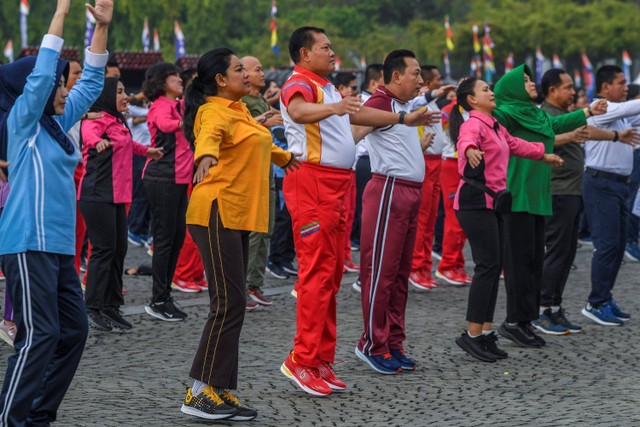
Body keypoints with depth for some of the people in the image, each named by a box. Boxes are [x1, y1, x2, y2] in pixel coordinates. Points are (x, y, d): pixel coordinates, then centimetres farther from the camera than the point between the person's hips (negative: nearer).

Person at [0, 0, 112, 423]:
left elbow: (91, 83, 19)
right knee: (39, 335, -13)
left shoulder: (57, 123, 15)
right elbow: (40, 73, -17)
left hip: (58, 244, 9)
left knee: (74, 329, 7)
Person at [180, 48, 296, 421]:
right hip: (218, 214, -9)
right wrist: (206, 157, -58)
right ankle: (199, 394, -6)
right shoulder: (215, 112, -11)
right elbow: (208, 136, -35)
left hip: (239, 215, 9)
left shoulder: (239, 111, 17)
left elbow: (256, 144, 39)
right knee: (229, 304, -11)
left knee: (232, 305, 8)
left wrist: (284, 156, 58)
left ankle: (222, 391, 11)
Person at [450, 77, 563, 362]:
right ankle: (472, 335, -8)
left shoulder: (495, 126, 19)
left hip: (495, 201, 9)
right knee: (488, 264, -12)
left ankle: (486, 333, 9)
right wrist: (470, 151, -59)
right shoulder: (473, 124, -12)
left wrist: (544, 155, 47)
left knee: (495, 266, 6)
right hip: (476, 201, -9)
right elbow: (466, 140, -35)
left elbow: (515, 145, 36)